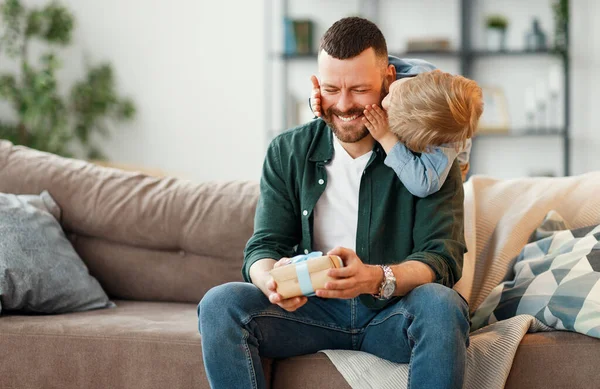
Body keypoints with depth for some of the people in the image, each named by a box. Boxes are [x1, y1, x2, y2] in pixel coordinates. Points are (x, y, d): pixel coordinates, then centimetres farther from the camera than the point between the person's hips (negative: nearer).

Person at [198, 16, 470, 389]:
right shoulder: (287, 153, 4)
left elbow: (442, 260, -15)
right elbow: (264, 247, 0)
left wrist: (374, 279, -37)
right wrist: (272, 280, -27)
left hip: (393, 313, -2)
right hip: (313, 310, 2)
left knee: (441, 304, -35)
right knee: (220, 304, -23)